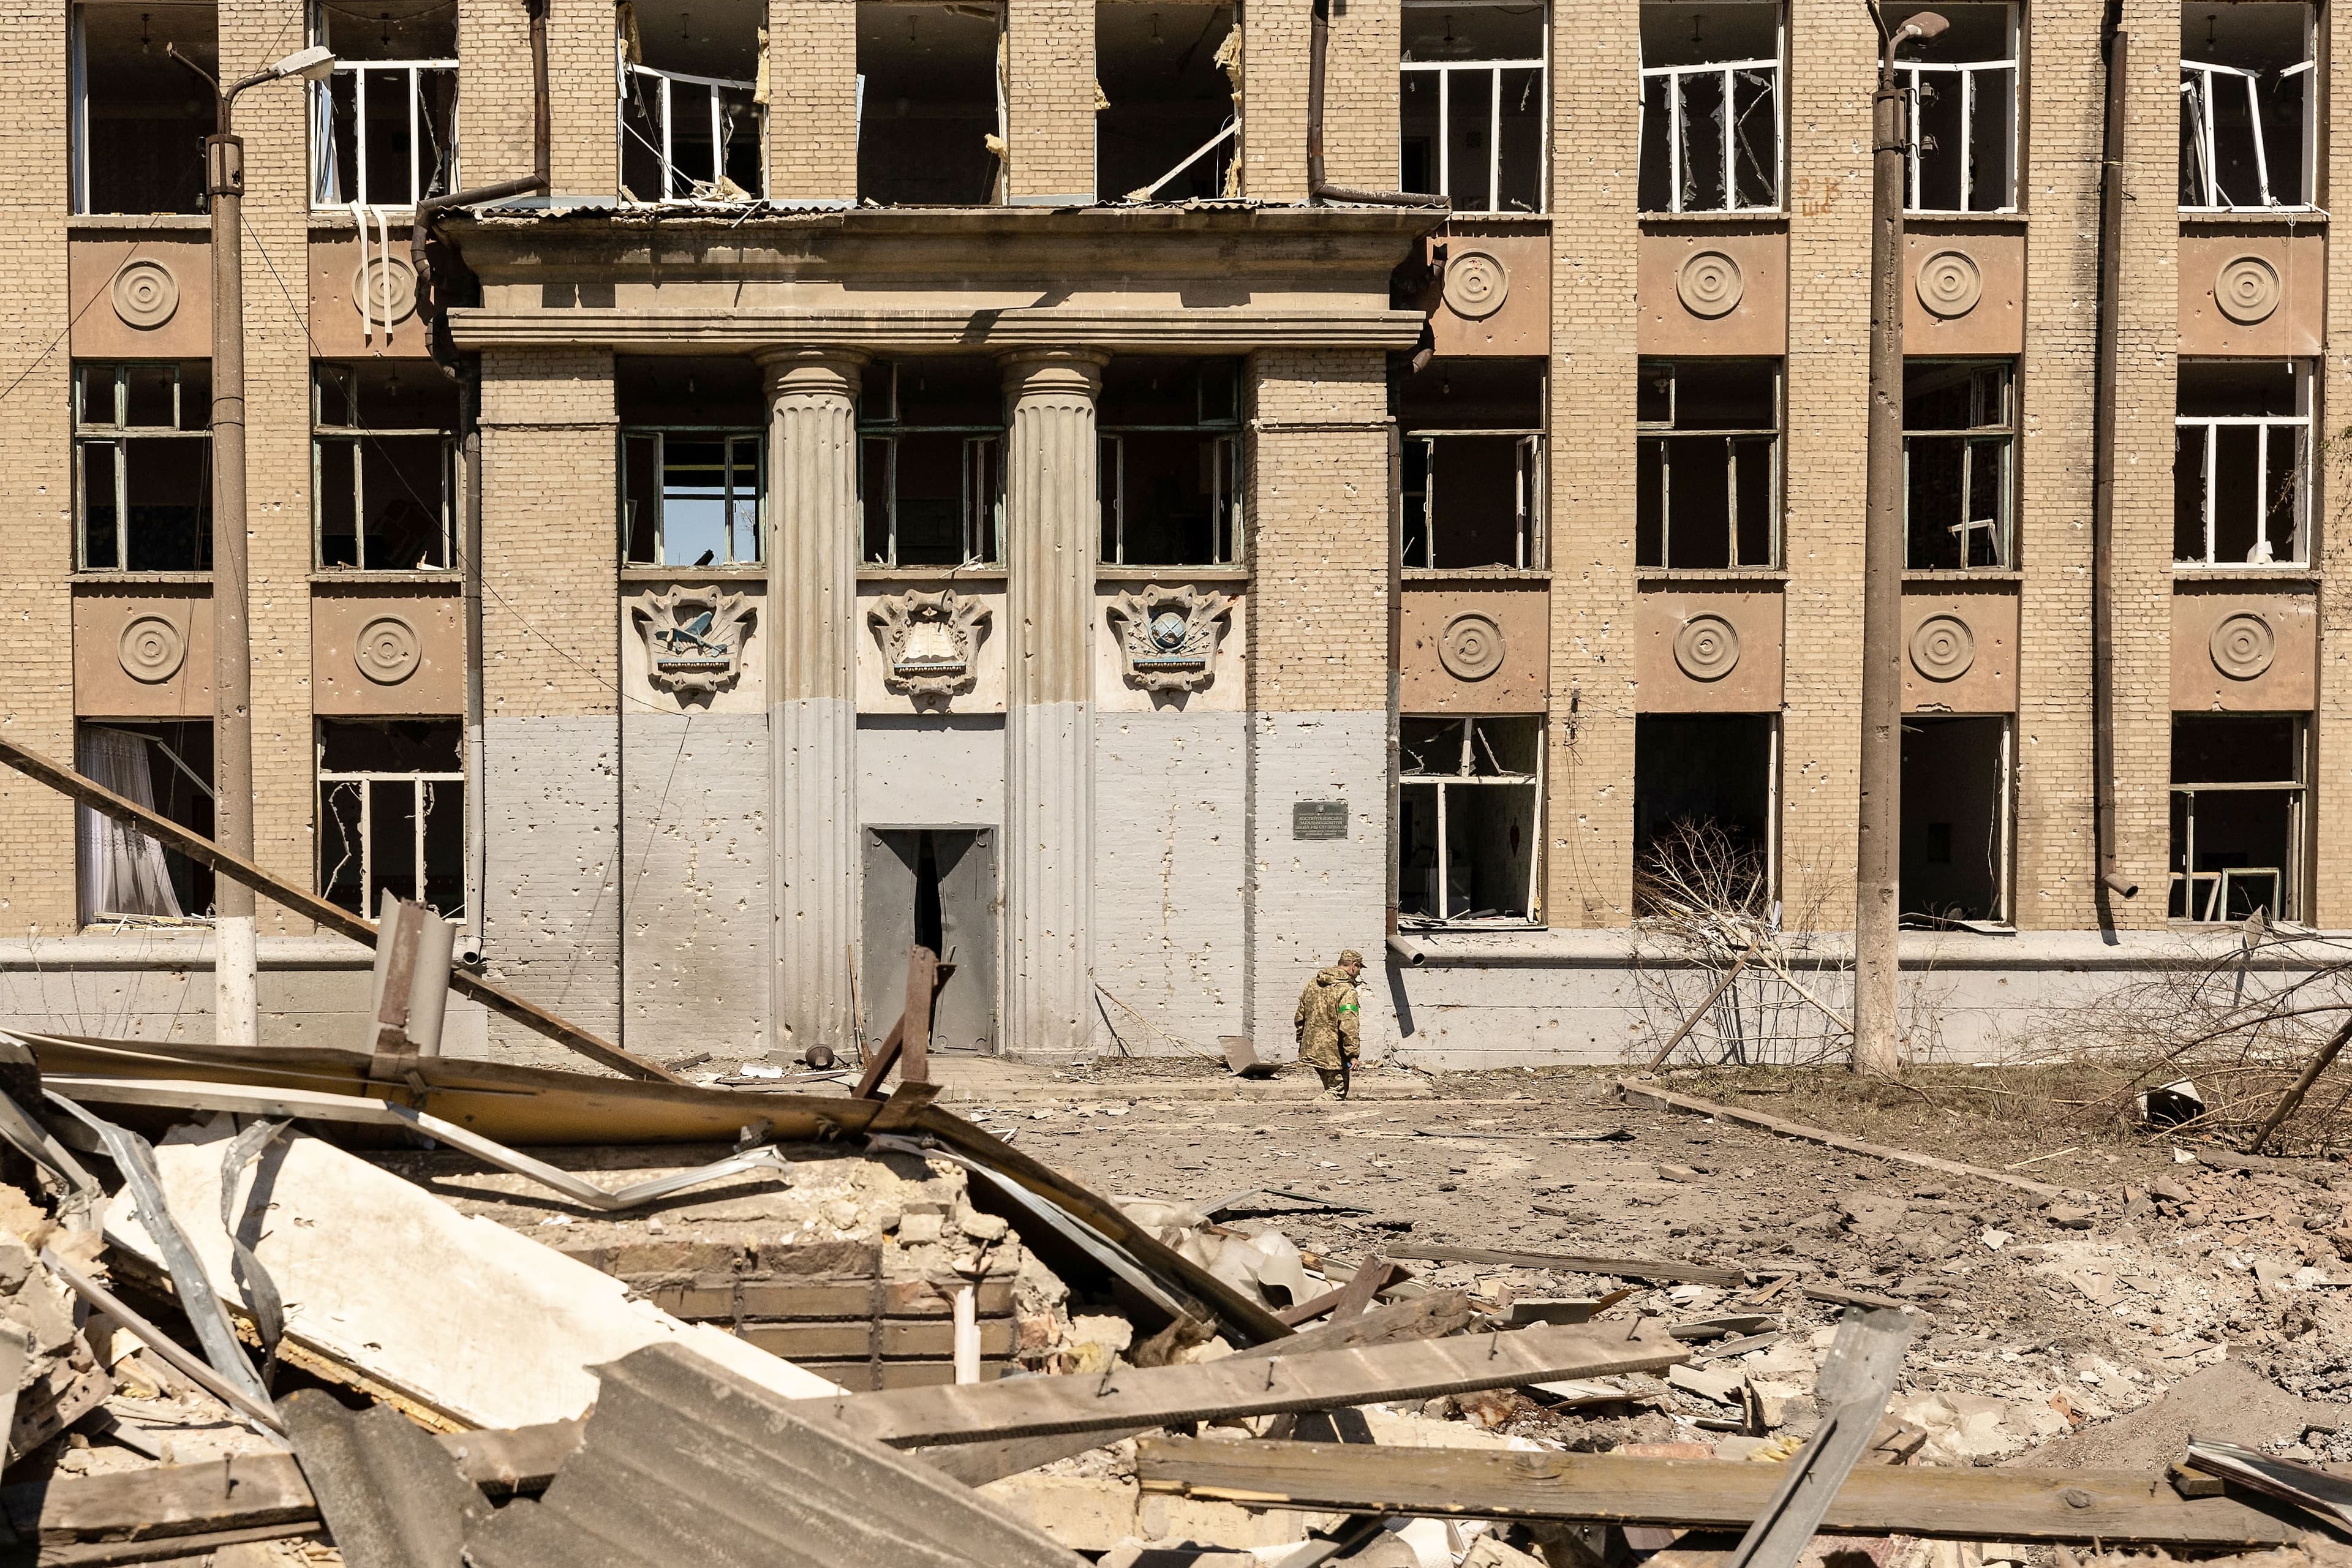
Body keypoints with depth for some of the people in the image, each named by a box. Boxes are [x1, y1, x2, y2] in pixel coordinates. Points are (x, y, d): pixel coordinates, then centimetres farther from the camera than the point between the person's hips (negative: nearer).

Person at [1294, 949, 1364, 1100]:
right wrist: (1353, 1054, -17)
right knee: (1336, 1092, 1)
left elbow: (1300, 1016, 16)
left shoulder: (1313, 983, 10)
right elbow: (1349, 1026, -22)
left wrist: (1302, 1042, 24)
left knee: (1332, 1088, 22)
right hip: (1333, 1053, -8)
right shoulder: (1347, 991, -16)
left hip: (1310, 1048, 8)